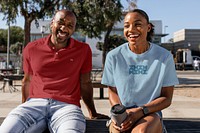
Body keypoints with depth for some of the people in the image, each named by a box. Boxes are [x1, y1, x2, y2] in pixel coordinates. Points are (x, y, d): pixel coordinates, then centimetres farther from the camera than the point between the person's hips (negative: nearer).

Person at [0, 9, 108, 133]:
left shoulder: (83, 50, 8)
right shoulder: (31, 49, 11)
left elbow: (85, 84, 14)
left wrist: (93, 113, 15)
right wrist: (24, 111, 25)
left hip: (67, 105, -1)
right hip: (34, 103, 2)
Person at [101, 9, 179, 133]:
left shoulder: (164, 56, -2)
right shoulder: (113, 56, 2)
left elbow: (167, 98, 1)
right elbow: (112, 91, 9)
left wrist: (141, 111, -17)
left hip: (150, 114, -1)